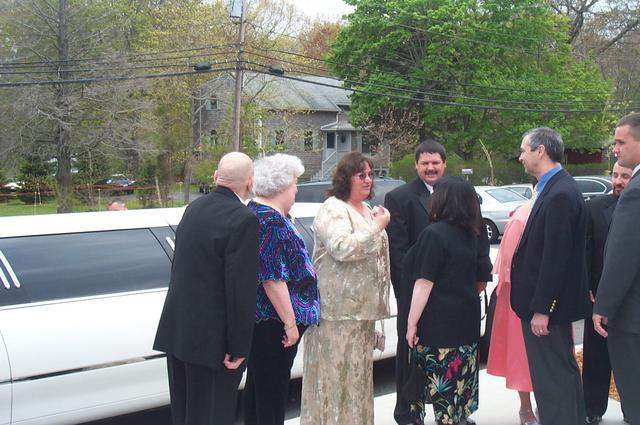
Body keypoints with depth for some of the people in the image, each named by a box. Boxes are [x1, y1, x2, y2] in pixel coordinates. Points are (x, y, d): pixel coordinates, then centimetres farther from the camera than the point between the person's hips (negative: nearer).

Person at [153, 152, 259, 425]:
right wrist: (238, 347, -15)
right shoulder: (243, 220, -17)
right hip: (212, 335, -8)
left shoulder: (194, 208, 7)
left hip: (178, 329, 8)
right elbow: (241, 288, -19)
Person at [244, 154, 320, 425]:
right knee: (272, 392, -1)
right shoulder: (271, 221, -20)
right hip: (273, 321, -10)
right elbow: (273, 278, -24)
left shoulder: (255, 212, 12)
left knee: (258, 385, 18)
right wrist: (290, 323, -19)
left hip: (260, 319, 10)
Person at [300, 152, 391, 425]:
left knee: (357, 369, 13)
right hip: (338, 307, -9)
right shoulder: (333, 209, -10)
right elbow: (341, 248, -25)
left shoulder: (365, 210, 17)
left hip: (362, 306, 9)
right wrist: (377, 226, -18)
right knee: (335, 371, -6)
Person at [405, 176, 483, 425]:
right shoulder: (469, 236, 12)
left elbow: (424, 284, -16)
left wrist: (412, 323, -12)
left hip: (440, 324, -8)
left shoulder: (434, 234, -14)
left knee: (442, 386, -3)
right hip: (466, 321, 8)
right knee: (459, 385, 12)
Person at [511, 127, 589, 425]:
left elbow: (555, 258, -23)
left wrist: (541, 309, -21)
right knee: (564, 373, 20)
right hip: (545, 303, 10)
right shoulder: (557, 188, 10)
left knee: (551, 380, -4)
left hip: (545, 306, -10)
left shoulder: (559, 194, -20)